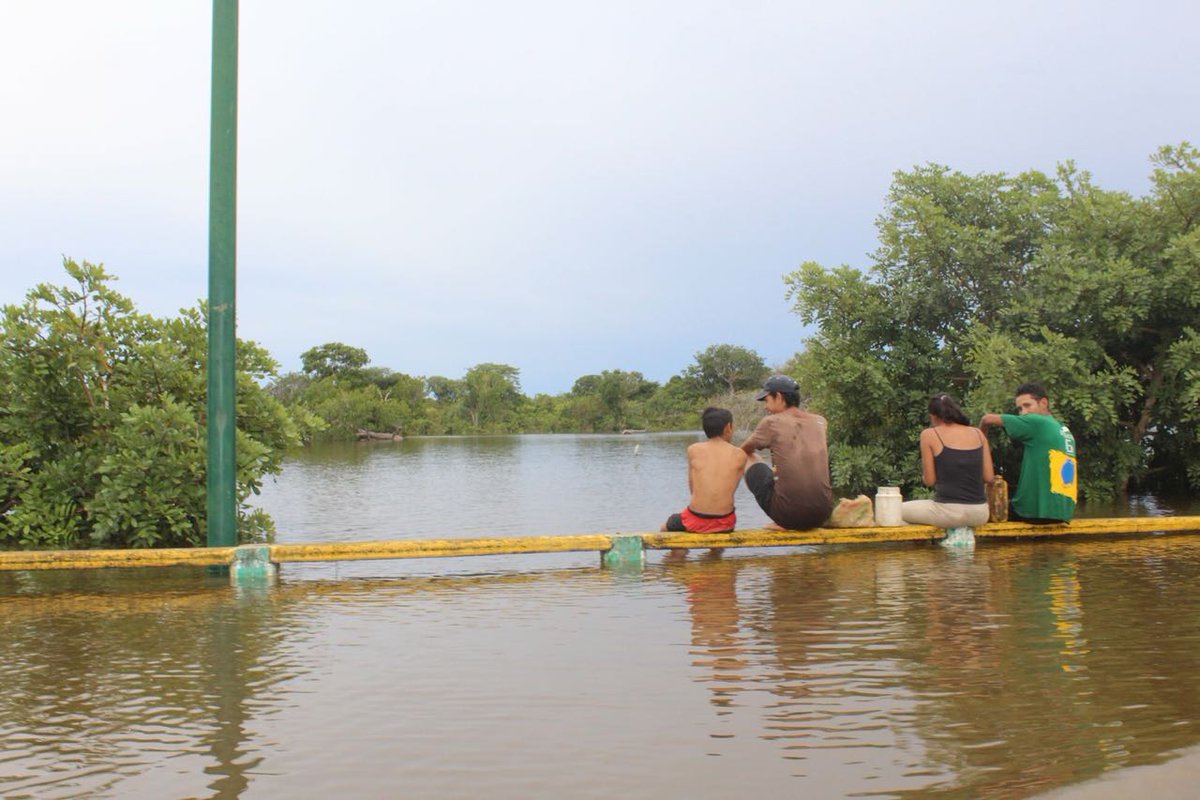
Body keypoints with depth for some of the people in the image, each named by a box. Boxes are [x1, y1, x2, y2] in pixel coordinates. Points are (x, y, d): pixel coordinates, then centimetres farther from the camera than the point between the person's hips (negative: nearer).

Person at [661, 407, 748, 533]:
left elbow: (692, 488, 6)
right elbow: (730, 489, 6)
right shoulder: (739, 455, 0)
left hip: (696, 522, -1)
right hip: (725, 524, 1)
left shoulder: (693, 450, 0)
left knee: (665, 527, 31)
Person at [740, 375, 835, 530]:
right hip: (822, 514, 5)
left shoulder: (772, 422, -4)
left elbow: (744, 450, 14)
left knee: (749, 458, 17)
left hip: (788, 515, -5)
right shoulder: (819, 421, 9)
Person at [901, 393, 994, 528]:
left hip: (949, 512, -4)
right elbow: (989, 477, 7)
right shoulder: (978, 433, 9)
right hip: (979, 514, 4)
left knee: (902, 510, 22)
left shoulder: (929, 434, -3)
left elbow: (929, 480, -2)